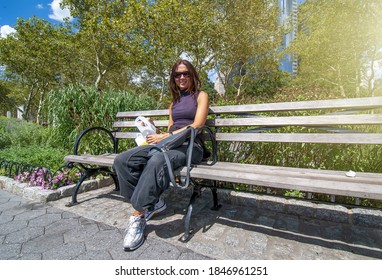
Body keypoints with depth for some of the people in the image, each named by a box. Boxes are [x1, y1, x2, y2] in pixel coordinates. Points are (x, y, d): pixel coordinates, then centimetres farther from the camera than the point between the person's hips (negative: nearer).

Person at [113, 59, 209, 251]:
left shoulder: (201, 95, 10)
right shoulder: (174, 101, 27)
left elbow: (196, 125, -6)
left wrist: (165, 136, -9)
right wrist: (156, 135, 3)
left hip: (190, 146, -6)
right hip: (168, 144, 6)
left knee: (156, 161, -39)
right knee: (122, 160, -17)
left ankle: (138, 216, -24)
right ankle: (150, 203, -11)